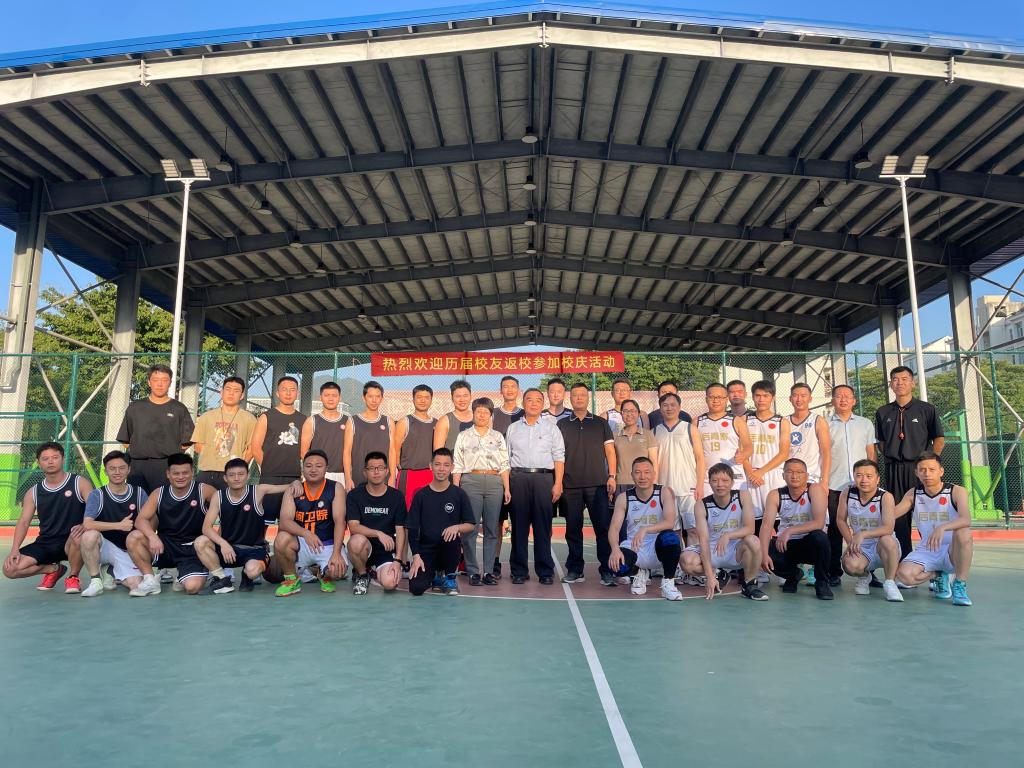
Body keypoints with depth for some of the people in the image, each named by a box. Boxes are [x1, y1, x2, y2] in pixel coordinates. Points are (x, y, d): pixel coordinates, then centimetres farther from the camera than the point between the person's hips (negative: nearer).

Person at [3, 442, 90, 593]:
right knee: (10, 569, -15)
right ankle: (53, 569, 13)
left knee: (79, 538, -39)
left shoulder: (79, 483, -3)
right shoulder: (33, 493, 9)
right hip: (45, 544, 4)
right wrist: (15, 550, -8)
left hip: (71, 541, -4)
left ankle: (73, 576, -8)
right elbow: (24, 522, 6)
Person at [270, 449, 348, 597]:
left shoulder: (336, 488, -6)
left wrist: (336, 552, -27)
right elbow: (285, 521, -16)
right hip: (302, 544, 2)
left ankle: (325, 576, 11)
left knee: (337, 570, -31)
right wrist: (305, 533, -36)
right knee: (282, 539, -29)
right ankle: (291, 580, -2)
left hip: (328, 544, -2)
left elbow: (339, 521, -15)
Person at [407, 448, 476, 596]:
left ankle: (449, 577, -4)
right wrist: (416, 556, -8)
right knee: (416, 588, -23)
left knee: (453, 537, -35)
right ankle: (435, 575, 15)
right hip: (426, 549, 0)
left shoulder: (459, 494, 1)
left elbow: (471, 525, 2)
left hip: (448, 547, 0)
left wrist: (457, 527, -19)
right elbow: (412, 528, 2)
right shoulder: (421, 495, 2)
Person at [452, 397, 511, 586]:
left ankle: (489, 571, 8)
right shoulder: (464, 436, 10)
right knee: (470, 527, -6)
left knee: (492, 528, 2)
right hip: (471, 481, -2)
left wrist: (507, 488, 4)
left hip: (495, 482, 2)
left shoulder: (498, 436, 15)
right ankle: (472, 571, 1)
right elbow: (457, 465, 6)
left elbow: (504, 464, 12)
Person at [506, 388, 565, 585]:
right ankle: (519, 571, 9)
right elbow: (506, 458, 13)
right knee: (519, 525, 2)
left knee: (543, 526, -1)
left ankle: (545, 571, 6)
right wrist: (505, 485, 3)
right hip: (518, 478, 1)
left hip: (544, 478, -1)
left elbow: (559, 457, 6)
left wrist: (558, 484, -4)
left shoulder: (551, 427, 12)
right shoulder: (513, 428, 16)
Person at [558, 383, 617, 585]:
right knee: (573, 528, 5)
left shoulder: (600, 423, 11)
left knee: (603, 527, -3)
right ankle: (575, 570, 14)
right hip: (571, 485, 1)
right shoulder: (562, 425, 11)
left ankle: (607, 570, 4)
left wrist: (612, 476, -2)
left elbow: (610, 450, 8)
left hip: (598, 484, -1)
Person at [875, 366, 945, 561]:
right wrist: (889, 458, 7)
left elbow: (939, 439, 3)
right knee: (898, 516, 7)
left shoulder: (926, 409, 0)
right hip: (893, 470, 3)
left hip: (919, 468, -3)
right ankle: (904, 560, 16)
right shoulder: (883, 413, 8)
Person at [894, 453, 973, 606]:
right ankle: (939, 576, 9)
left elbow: (966, 520, -27)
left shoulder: (957, 491, -8)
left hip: (953, 553, -2)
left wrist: (943, 528, -45)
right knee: (903, 574, -27)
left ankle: (960, 586, -17)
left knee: (963, 532, -36)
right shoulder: (913, 494, 4)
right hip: (926, 551, 3)